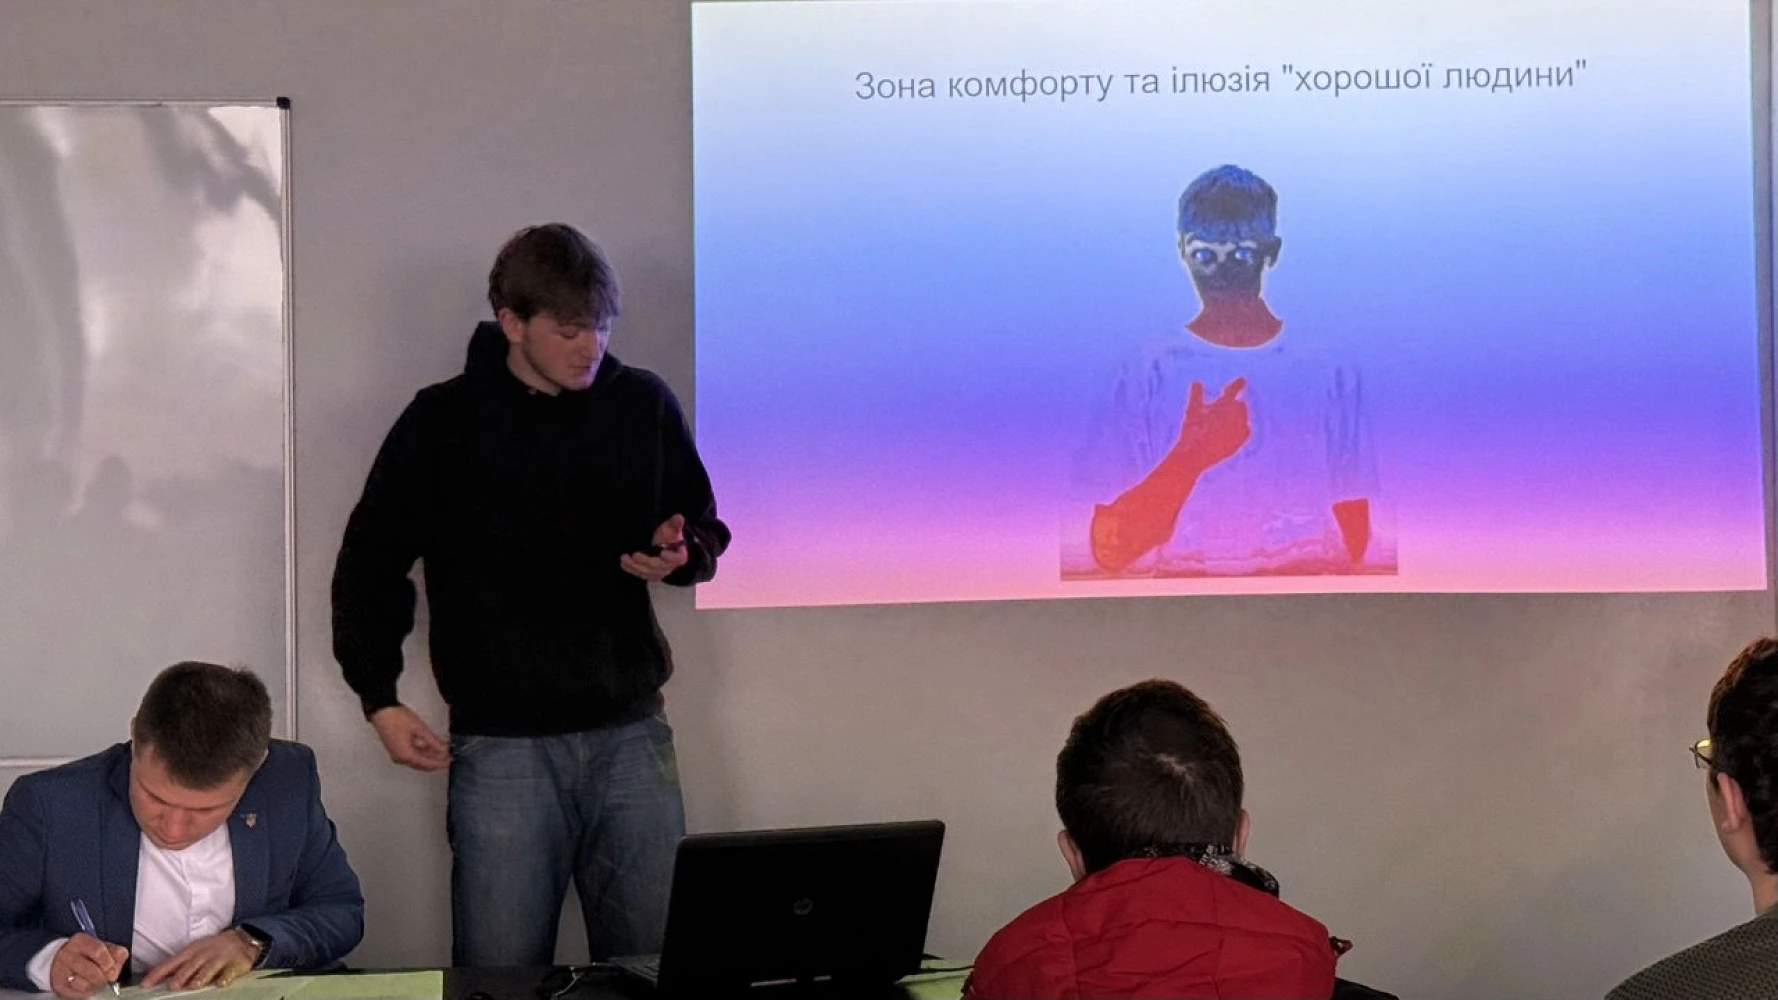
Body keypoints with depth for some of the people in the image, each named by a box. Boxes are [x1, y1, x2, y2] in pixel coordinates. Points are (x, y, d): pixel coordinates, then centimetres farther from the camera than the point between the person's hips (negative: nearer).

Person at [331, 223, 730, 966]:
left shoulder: (644, 405, 4)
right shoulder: (443, 423, -2)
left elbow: (705, 528, 16)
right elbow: (370, 563, 5)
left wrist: (681, 556, -7)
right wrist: (380, 701, -2)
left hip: (630, 730, 2)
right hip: (499, 743, -2)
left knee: (658, 962, 5)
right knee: (502, 973, -1)